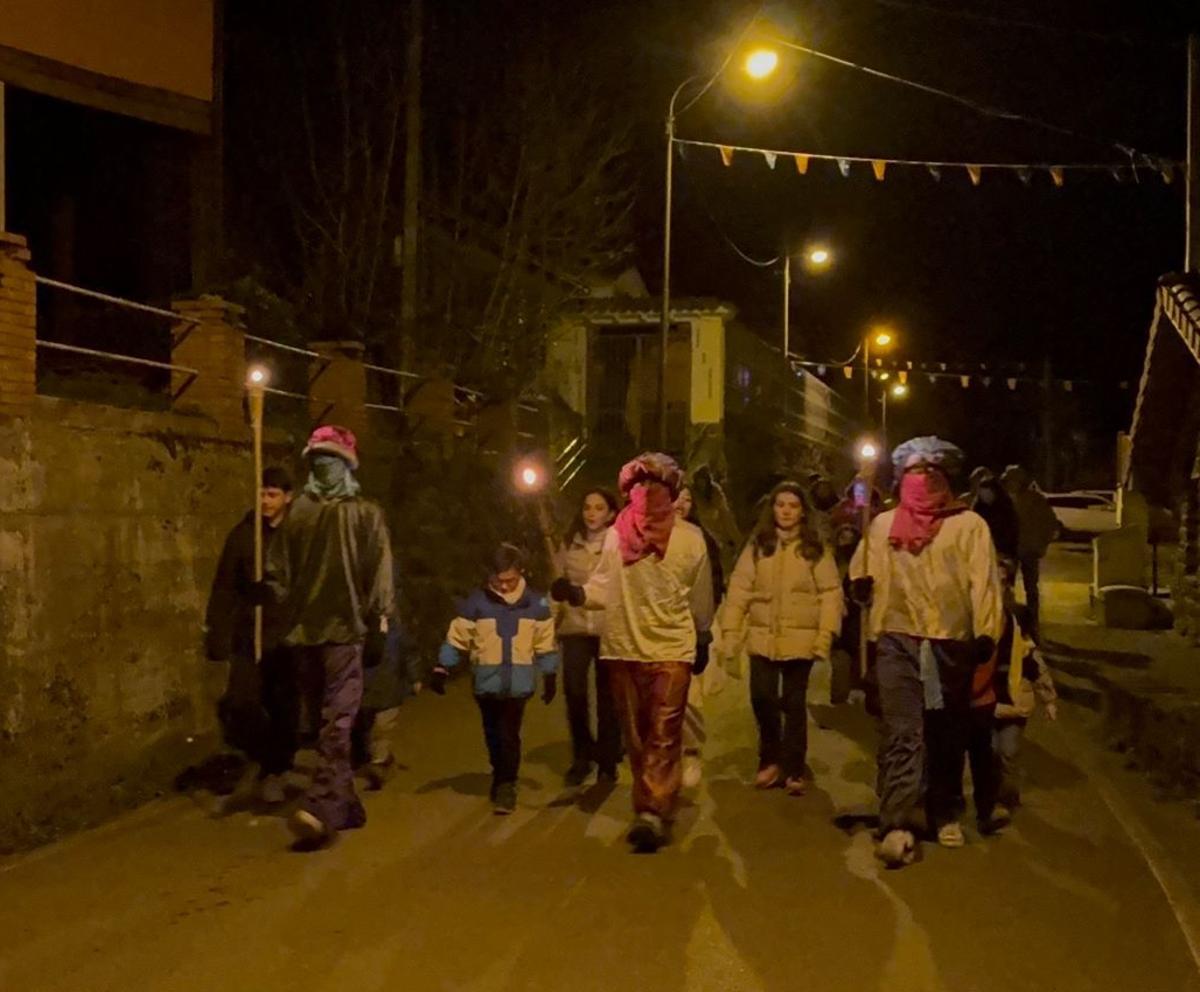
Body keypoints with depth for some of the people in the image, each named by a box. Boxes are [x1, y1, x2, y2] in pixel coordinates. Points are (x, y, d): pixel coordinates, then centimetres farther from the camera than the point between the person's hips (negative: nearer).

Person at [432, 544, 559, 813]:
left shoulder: (536, 603, 0)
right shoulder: (476, 602, -4)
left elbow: (546, 644, 8)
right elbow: (456, 639, 0)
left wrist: (550, 677, 10)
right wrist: (441, 670, -4)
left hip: (519, 682, -1)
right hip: (487, 682, 1)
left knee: (509, 734, -6)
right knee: (493, 734, 13)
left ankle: (506, 785, 4)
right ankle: (502, 778, 31)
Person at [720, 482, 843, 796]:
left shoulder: (816, 549, 1)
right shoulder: (757, 545, 6)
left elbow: (831, 593, -3)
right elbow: (740, 588, 2)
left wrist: (825, 635, -12)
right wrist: (730, 629, -5)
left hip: (800, 639, -1)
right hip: (763, 638, 1)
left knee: (794, 704, 6)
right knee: (762, 699, -2)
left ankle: (794, 769, 18)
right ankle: (770, 759, 21)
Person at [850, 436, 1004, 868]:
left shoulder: (968, 524, 4)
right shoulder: (884, 524, 13)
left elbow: (983, 583, -2)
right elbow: (862, 577, 20)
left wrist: (986, 634, -11)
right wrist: (861, 581, -2)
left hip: (951, 644, 0)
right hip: (897, 640, 0)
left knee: (948, 736, 12)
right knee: (901, 734, -10)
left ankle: (944, 814, 29)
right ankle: (897, 825, -13)